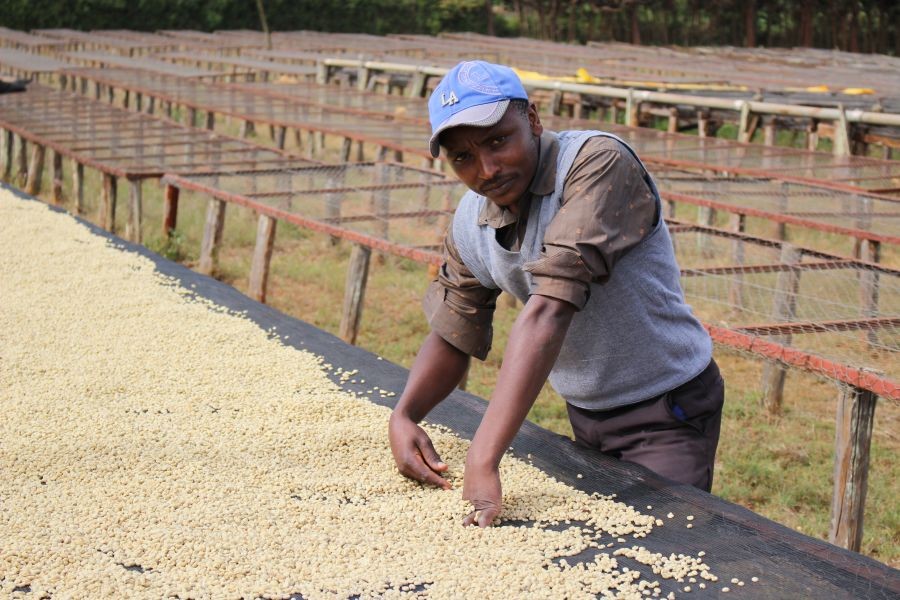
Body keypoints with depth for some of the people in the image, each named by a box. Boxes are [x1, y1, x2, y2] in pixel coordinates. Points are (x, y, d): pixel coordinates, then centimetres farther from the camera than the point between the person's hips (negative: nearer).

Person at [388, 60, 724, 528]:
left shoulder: (598, 164, -28)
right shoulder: (470, 226, -6)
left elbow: (550, 311, -37)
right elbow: (452, 335, 7)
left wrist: (484, 460, -42)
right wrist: (403, 415, -14)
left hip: (666, 412, -6)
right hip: (584, 415, 7)